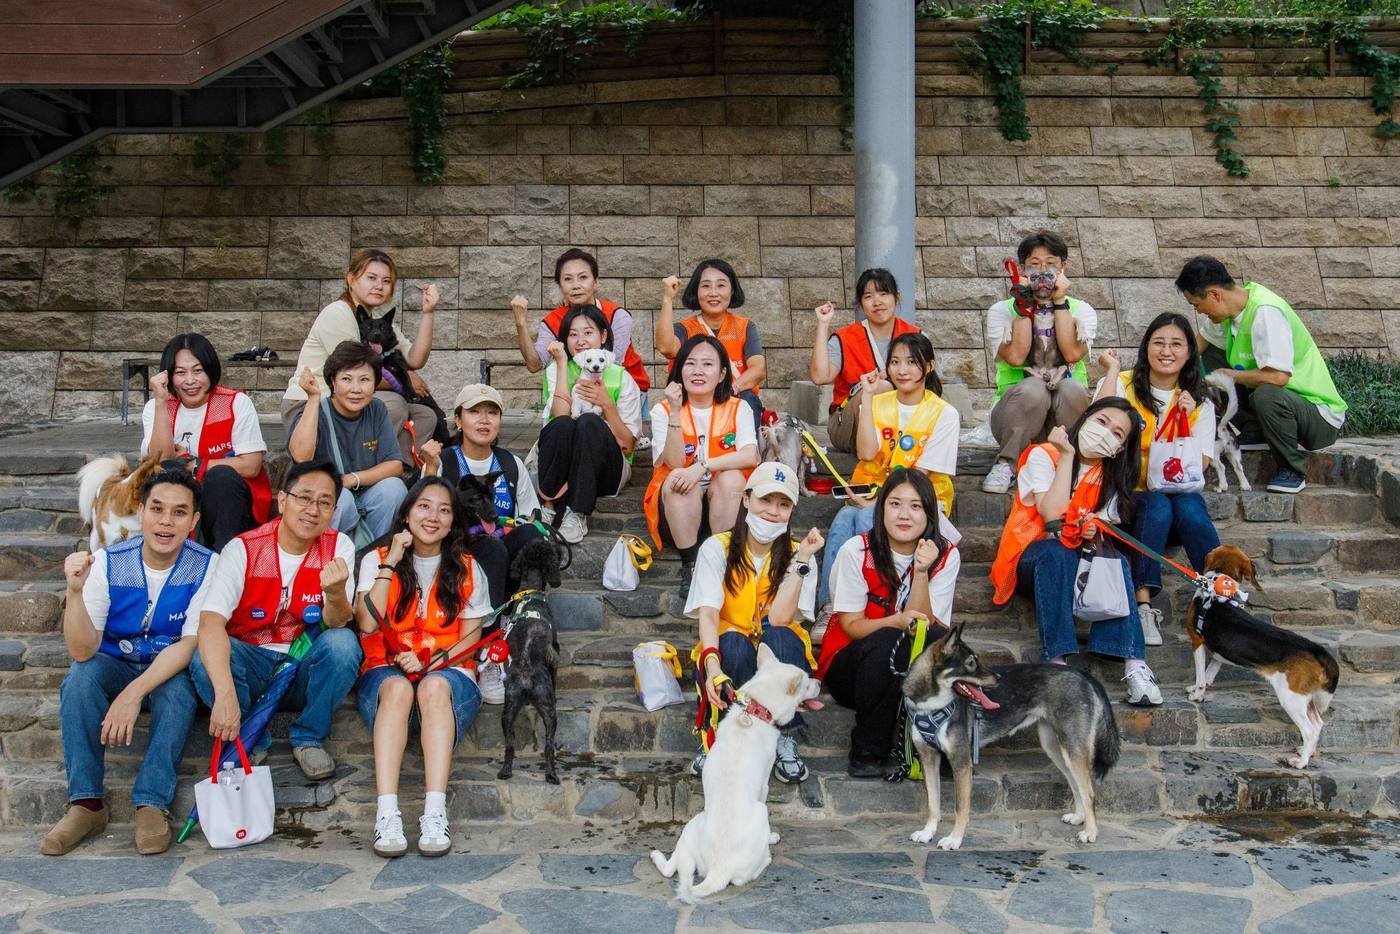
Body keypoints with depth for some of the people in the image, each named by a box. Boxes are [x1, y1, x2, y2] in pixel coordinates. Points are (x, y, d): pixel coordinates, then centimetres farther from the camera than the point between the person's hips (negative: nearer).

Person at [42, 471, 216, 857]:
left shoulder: (206, 567, -16)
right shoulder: (107, 563, -14)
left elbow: (190, 644, -20)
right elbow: (83, 651, -21)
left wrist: (134, 694, -33)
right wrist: (76, 591, -37)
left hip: (171, 669, -1)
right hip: (115, 665, 2)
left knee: (179, 687, -34)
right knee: (81, 676, -30)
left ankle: (152, 803, -31)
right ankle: (86, 802, -26)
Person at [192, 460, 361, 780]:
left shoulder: (339, 547, -6)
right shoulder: (243, 549, -13)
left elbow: (336, 624, -15)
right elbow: (211, 622, -27)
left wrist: (336, 593, -41)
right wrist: (225, 694, -44)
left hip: (305, 669, 1)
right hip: (252, 665, -1)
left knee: (343, 643, -29)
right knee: (205, 657, -31)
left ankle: (308, 738, -7)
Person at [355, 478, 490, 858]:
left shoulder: (467, 570, 12)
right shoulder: (377, 560, 9)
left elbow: (470, 638, 5)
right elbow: (367, 624, -7)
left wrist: (430, 663, -13)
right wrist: (391, 564, -8)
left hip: (448, 672, 0)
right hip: (386, 670, 0)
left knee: (435, 686, -36)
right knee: (397, 687, -36)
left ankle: (435, 813, -46)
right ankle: (387, 813, -47)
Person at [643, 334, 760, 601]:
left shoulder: (738, 408, 1)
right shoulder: (663, 411, -1)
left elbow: (751, 456, -18)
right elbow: (675, 463, -16)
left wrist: (703, 466, -30)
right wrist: (676, 413, -25)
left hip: (723, 502, 1)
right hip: (678, 506, 0)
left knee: (731, 477, -29)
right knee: (680, 480, -31)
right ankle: (690, 566, -27)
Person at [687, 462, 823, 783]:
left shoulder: (798, 556, -2)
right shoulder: (717, 548, -5)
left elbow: (779, 618, -19)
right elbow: (708, 614, -20)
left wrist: (801, 560, -22)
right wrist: (712, 665, -38)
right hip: (727, 660, -1)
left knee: (779, 636, -32)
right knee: (733, 642, -35)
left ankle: (783, 738, -20)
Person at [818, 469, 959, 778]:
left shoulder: (946, 556, -6)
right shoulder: (857, 551, -12)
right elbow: (852, 626, -11)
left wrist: (921, 571, -28)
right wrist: (898, 621, -30)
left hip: (909, 671, 2)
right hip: (849, 664, -1)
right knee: (886, 641, -35)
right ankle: (867, 749, -20)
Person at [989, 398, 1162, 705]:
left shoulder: (1110, 478, 9)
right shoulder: (1043, 456, -7)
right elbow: (1053, 516, -21)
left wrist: (1096, 531, -20)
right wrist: (1067, 455, -18)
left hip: (1079, 561, 4)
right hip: (1030, 559, -4)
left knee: (1115, 561, -28)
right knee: (1057, 553, -37)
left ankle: (1133, 664, -39)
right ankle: (1057, 659, -46)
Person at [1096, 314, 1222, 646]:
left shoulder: (1200, 404, 10)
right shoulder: (1122, 385, 2)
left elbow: (1199, 467, -3)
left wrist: (1186, 420, -14)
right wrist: (1112, 371, -15)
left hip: (1179, 492, 2)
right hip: (1128, 496, -2)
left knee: (1189, 507, -31)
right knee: (1157, 506, -34)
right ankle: (1144, 605, -37)